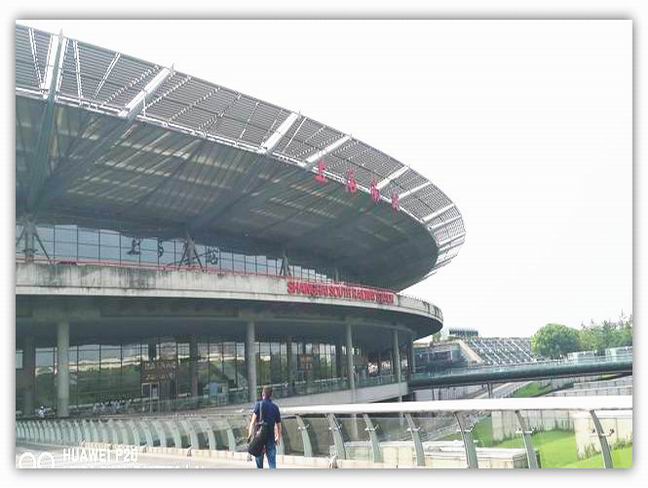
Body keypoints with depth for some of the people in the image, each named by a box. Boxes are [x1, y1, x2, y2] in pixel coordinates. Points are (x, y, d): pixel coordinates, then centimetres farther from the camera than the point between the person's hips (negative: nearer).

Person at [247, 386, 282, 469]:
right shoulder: (275, 407, 7)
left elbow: (253, 420, -13)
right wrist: (278, 437, 21)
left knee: (259, 462, 14)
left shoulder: (259, 404, -1)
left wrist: (250, 434, -16)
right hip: (271, 438, 1)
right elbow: (278, 425, 9)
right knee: (272, 463, -2)